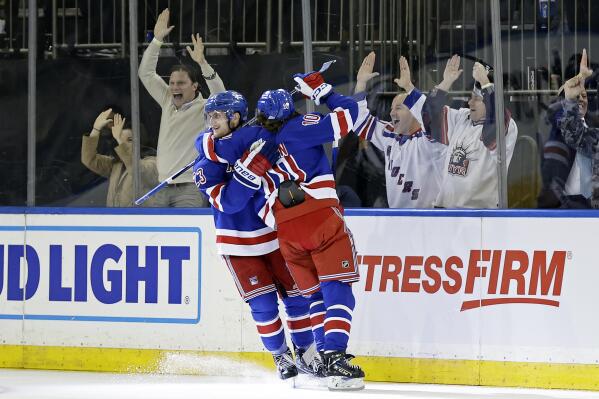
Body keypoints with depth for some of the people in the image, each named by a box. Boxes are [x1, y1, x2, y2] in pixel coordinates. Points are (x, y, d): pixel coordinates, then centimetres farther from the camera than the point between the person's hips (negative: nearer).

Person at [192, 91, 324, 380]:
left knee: (296, 292, 2)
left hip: (274, 233, 1)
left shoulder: (259, 137, -8)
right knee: (262, 302, -6)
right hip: (237, 242, -1)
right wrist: (251, 168, -36)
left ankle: (305, 353, 19)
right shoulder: (205, 165, -11)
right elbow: (228, 201, -25)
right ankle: (280, 356, 14)